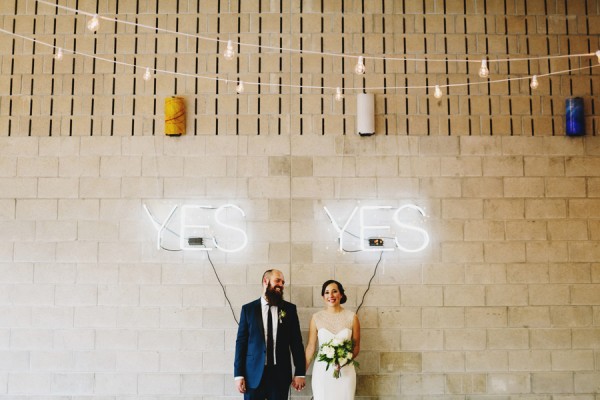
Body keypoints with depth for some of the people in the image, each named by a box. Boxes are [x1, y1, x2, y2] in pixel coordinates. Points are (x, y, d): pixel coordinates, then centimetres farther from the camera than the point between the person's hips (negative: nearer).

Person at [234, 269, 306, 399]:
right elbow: (241, 341, 1)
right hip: (254, 374, -1)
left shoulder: (289, 309, 5)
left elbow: (296, 342, 4)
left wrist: (300, 373, -1)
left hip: (280, 374, 1)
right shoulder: (248, 309, 3)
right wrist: (238, 374, -4)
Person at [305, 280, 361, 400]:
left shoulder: (352, 317, -2)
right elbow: (311, 347, 2)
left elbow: (356, 347, 4)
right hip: (322, 371, 0)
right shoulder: (316, 317, -2)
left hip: (345, 372, 0)